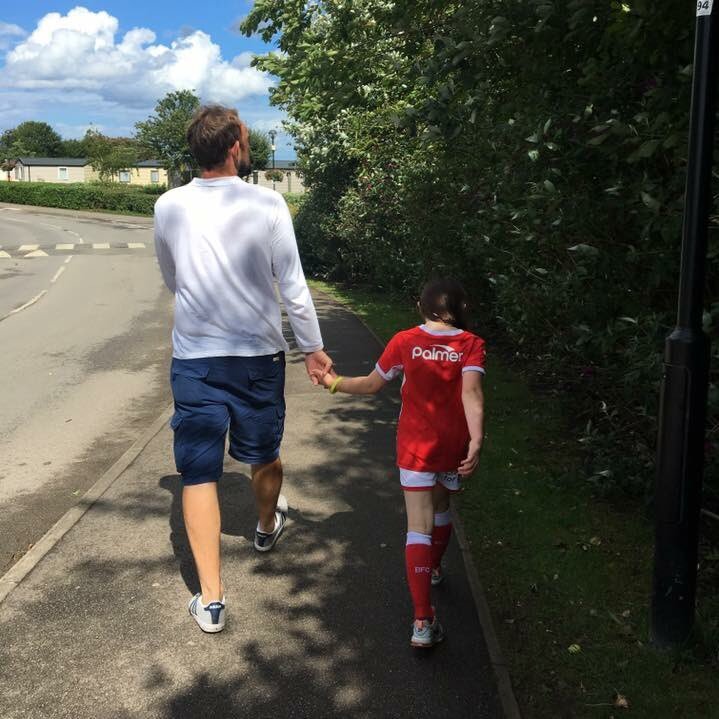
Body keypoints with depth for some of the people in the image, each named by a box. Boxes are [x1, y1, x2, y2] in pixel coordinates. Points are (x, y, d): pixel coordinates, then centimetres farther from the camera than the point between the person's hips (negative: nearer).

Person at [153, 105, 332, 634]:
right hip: (259, 356, 0)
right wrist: (313, 347, 5)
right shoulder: (267, 204, -9)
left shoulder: (169, 208, -2)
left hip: (194, 357, 1)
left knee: (199, 472, 5)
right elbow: (293, 288, -7)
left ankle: (211, 598, 5)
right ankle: (268, 526, 50)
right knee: (264, 456, 22)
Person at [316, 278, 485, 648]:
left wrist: (334, 382, 18)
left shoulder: (405, 341, -4)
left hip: (416, 446, -2)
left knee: (420, 527, -4)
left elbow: (371, 384, 3)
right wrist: (476, 442, -28)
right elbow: (471, 392, -21)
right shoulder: (470, 344, -5)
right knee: (441, 506, 27)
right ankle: (434, 569, 52)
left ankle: (423, 621, -13)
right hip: (454, 446, 2)